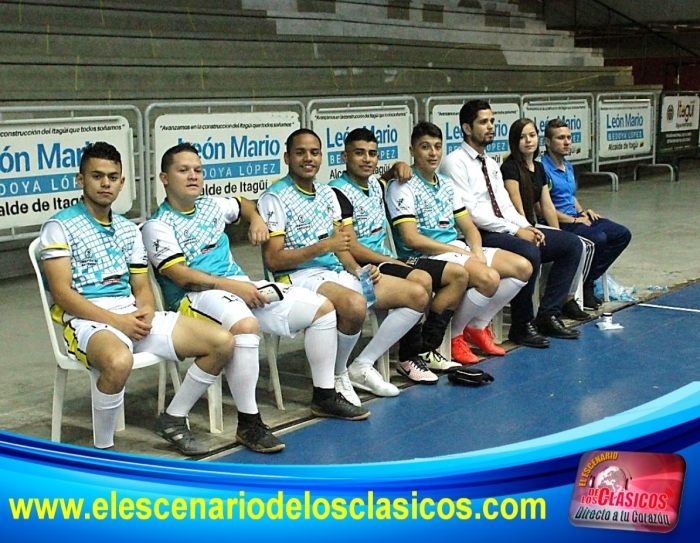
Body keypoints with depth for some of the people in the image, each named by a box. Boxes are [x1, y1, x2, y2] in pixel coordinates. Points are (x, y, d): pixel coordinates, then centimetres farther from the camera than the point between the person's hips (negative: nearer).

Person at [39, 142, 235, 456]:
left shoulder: (129, 230, 20)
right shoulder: (60, 227, 0)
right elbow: (61, 292, -10)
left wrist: (146, 310, -8)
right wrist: (116, 321, -19)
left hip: (133, 316, 7)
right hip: (87, 321, -6)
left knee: (222, 342, -7)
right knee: (119, 361, -43)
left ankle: (173, 420, 10)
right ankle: (102, 449, -18)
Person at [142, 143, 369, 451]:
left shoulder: (211, 206, 17)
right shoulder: (158, 226, -5)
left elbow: (243, 205, 40)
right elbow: (181, 276, -16)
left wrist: (256, 220, 17)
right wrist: (232, 286, -23)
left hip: (241, 286, 8)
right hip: (196, 296, -8)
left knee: (323, 308, 2)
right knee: (245, 325, -43)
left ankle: (324, 397, 12)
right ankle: (247, 423, -32)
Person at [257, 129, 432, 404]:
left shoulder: (327, 193, 17)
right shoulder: (275, 198, -7)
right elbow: (273, 260, -14)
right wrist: (324, 245, -20)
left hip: (337, 273, 8)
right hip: (299, 277, -8)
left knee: (417, 295, 0)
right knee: (355, 304, -39)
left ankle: (363, 365, 2)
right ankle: (337, 376, -12)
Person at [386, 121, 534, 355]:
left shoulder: (446, 184, 18)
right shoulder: (402, 187, -7)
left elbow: (468, 226, 17)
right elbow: (411, 239, -16)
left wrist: (477, 251, -7)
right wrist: (462, 253, -15)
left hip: (457, 249, 9)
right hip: (426, 256, -9)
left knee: (523, 267, -3)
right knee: (489, 278, -31)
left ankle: (476, 327, 8)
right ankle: (453, 335, -7)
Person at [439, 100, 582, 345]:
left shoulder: (491, 164, 20)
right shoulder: (455, 162, -8)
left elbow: (505, 204, 17)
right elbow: (470, 212, -17)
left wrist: (526, 226, -4)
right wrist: (515, 231, -18)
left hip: (503, 230, 9)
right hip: (478, 236, -9)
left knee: (571, 245, 0)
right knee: (529, 253, -35)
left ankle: (548, 315, 0)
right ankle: (522, 326, -17)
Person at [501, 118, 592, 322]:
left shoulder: (539, 168, 15)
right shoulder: (510, 167, -11)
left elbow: (547, 207, 12)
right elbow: (518, 209, -16)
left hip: (535, 226, 9)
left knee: (587, 246, -1)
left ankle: (569, 298, 5)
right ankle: (565, 301, -5)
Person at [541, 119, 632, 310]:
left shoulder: (568, 167, 18)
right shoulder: (543, 168, -13)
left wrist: (582, 211, 8)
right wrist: (574, 220, -15)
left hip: (575, 218, 10)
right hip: (558, 223, -10)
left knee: (622, 235, -1)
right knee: (598, 238, -32)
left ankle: (588, 281, -1)